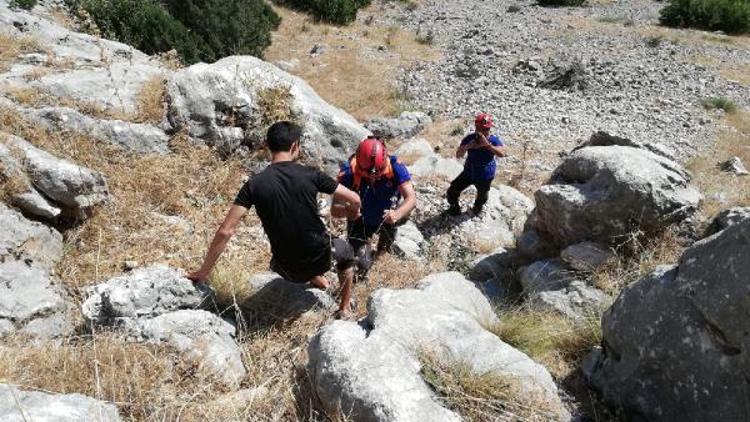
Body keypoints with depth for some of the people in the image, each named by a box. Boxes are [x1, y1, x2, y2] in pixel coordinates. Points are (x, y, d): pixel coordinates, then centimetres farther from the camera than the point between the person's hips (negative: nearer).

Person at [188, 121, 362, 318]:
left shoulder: (254, 185, -11)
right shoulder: (310, 175, -13)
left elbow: (225, 231, -13)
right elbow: (355, 200, -8)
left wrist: (205, 270, -2)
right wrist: (352, 210, 17)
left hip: (288, 270, 2)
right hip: (321, 258, -1)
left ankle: (316, 278, 33)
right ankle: (344, 309, 38)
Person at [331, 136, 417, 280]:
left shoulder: (395, 166, -31)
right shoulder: (349, 171, -34)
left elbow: (411, 198, -35)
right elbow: (334, 210, -34)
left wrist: (397, 214, -55)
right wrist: (345, 211, -57)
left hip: (385, 218, 3)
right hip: (360, 221, -2)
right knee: (362, 263, -7)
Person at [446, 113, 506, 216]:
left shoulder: (494, 140, -23)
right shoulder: (469, 139, -18)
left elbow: (502, 153, -41)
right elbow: (458, 155, -18)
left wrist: (487, 144, -51)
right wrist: (467, 147, -38)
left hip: (485, 176, -1)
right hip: (469, 172, 1)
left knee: (482, 198, 23)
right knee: (452, 191, 0)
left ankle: (477, 207, 60)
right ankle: (454, 208, 32)